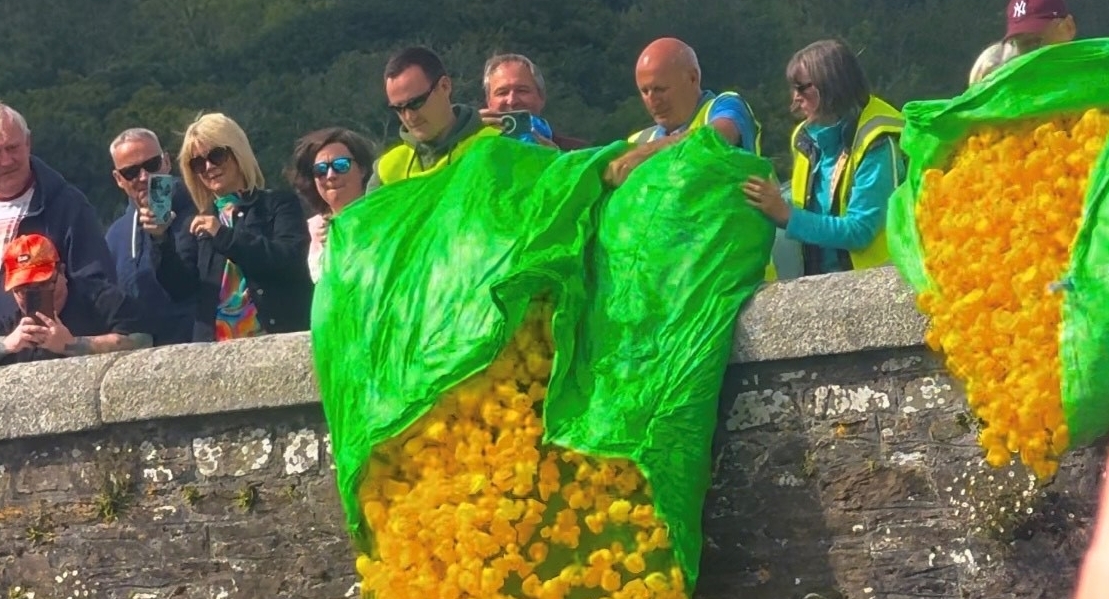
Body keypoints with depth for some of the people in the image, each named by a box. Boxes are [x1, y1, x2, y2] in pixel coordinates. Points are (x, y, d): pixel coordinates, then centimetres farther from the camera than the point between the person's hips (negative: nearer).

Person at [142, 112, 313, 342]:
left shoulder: (280, 205, 9)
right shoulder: (199, 224, 19)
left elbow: (291, 260, -8)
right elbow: (179, 287, 10)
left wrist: (223, 236, -9)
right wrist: (161, 239, -5)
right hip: (215, 345, 3)